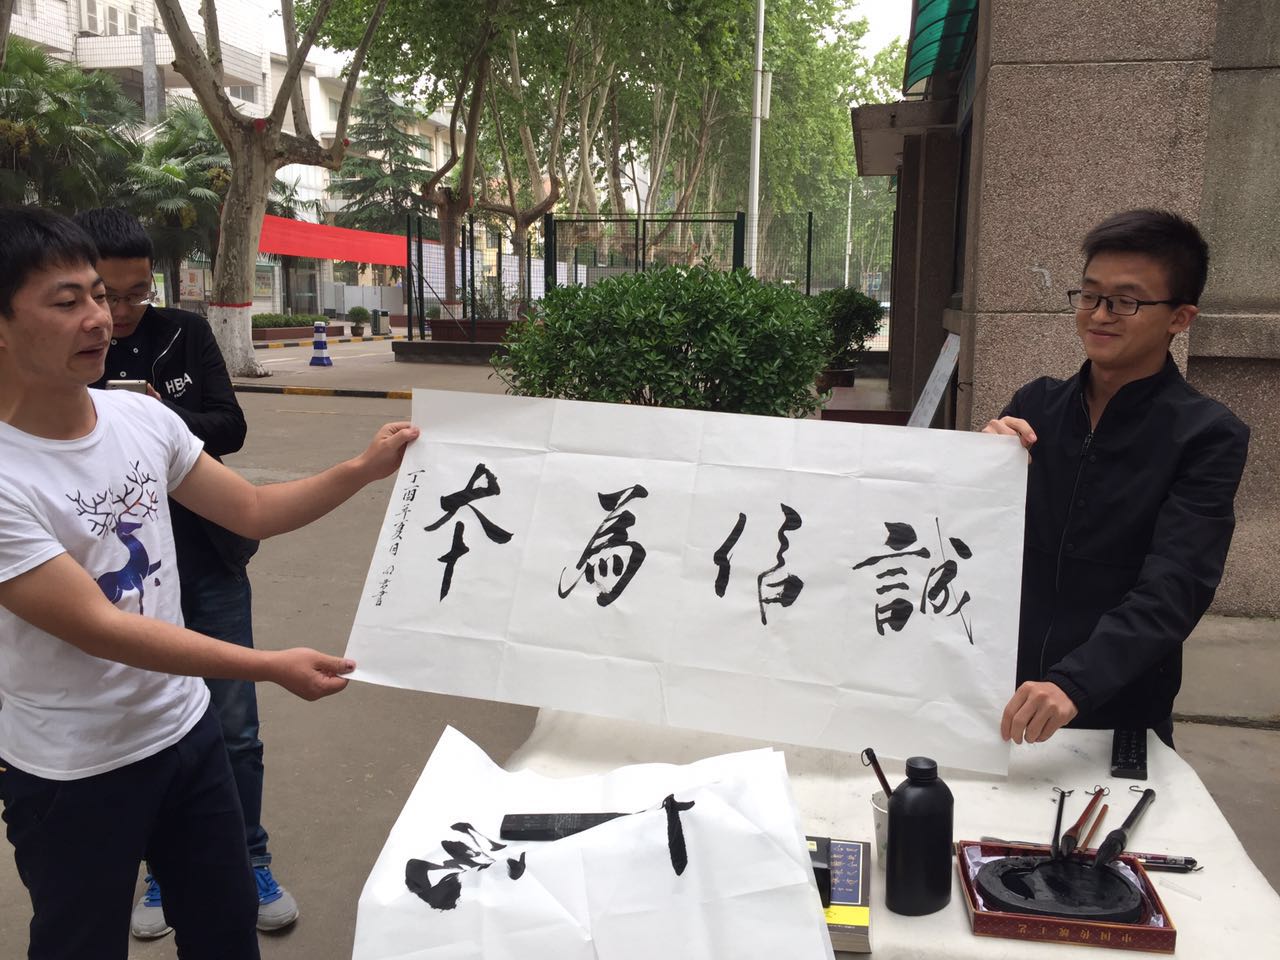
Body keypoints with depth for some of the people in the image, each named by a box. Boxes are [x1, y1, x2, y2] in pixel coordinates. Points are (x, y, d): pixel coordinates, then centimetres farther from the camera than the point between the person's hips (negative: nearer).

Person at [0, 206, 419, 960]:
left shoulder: (143, 416, -5)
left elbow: (253, 510, 6)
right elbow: (97, 629, -25)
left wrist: (364, 470, -7)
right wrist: (272, 667, -27)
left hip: (187, 729, 6)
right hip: (73, 774, -5)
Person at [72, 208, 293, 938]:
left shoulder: (185, 333, -3)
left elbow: (231, 427, -6)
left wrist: (166, 421, -25)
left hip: (209, 563, 1)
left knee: (235, 728, 8)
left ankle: (250, 860, 27)